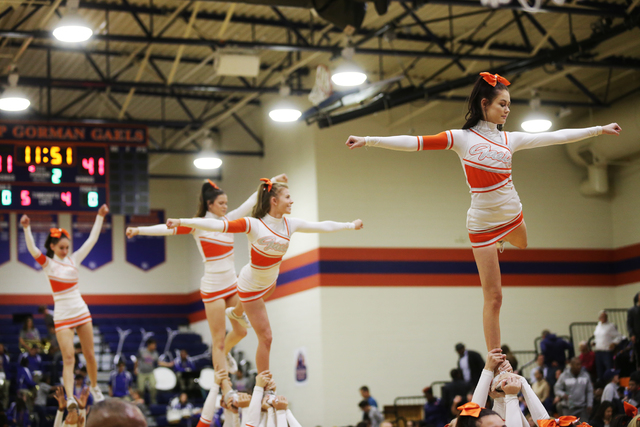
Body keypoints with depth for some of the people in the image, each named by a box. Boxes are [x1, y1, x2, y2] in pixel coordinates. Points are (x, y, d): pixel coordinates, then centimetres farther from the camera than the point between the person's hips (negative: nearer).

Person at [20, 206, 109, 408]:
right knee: (68, 358, -14)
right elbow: (32, 248, -20)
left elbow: (92, 239, 7)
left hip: (82, 312, 4)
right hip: (62, 316, -4)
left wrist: (100, 217, 3)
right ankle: (70, 398, -23)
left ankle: (95, 388, 30)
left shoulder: (74, 259, 6)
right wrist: (26, 228, -35)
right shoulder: (48, 263, -4)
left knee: (90, 354, 10)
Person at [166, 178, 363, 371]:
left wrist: (351, 225, 9)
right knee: (266, 337, -3)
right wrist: (182, 222, -47)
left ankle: (236, 313, 73)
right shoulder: (253, 225, -30)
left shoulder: (290, 224, -11)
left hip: (270, 281, 7)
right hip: (251, 287, -7)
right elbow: (218, 225, -38)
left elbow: (322, 226, 1)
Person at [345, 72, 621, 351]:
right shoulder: (461, 139, -8)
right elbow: (415, 143, -14)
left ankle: (498, 239, 64)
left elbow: (556, 137, 6)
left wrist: (599, 129, 7)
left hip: (512, 215, 5)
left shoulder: (509, 139, 3)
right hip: (482, 223, -4)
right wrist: (368, 141, -21)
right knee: (493, 297, -4)